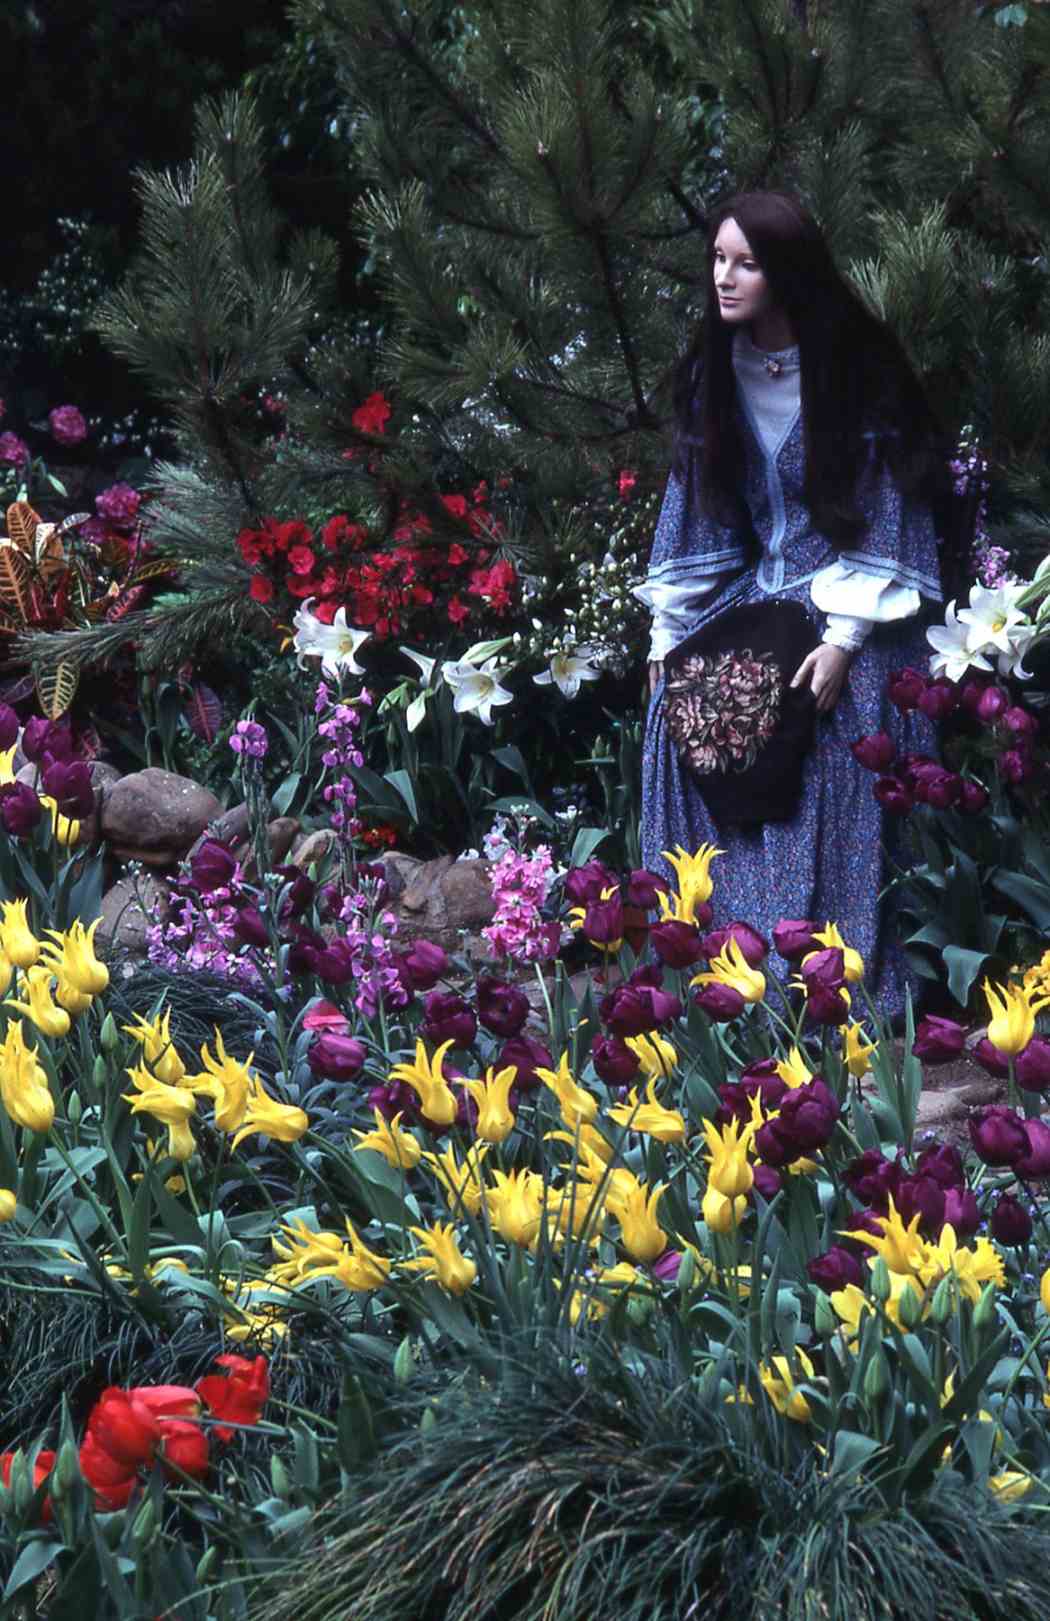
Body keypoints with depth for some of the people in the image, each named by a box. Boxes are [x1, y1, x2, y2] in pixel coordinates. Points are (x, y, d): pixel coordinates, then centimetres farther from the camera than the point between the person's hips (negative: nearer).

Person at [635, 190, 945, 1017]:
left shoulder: (856, 370, -12)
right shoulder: (712, 373, 3)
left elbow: (886, 507, -12)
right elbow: (695, 500, 9)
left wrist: (845, 638, -19)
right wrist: (668, 632, 5)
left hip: (842, 612, -5)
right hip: (750, 601, 5)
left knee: (832, 810, -15)